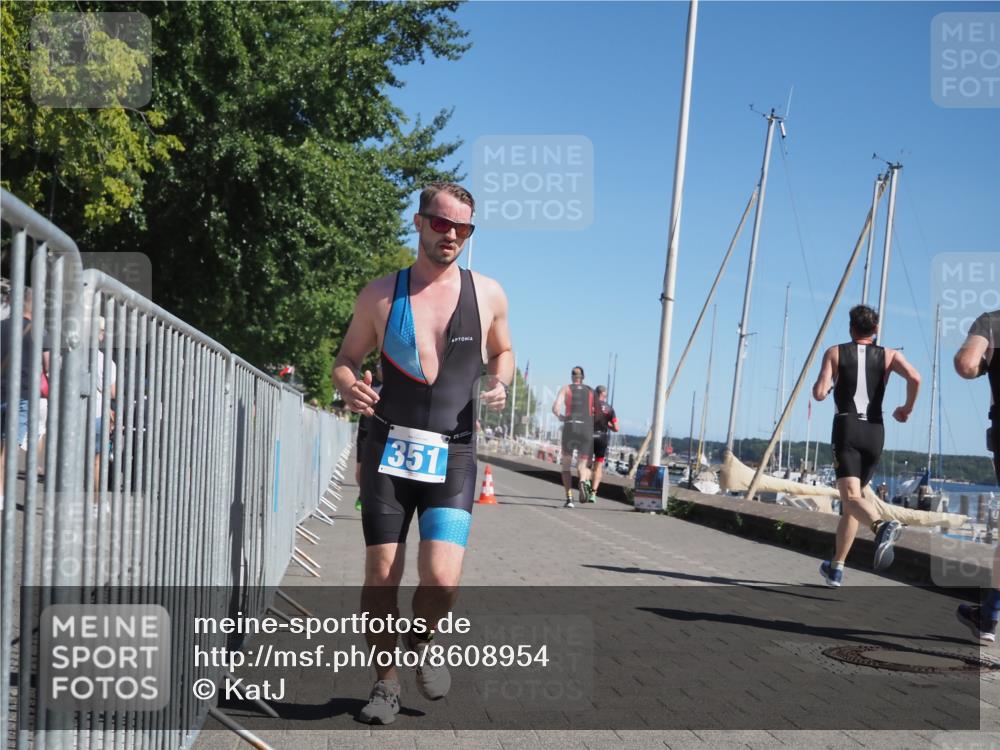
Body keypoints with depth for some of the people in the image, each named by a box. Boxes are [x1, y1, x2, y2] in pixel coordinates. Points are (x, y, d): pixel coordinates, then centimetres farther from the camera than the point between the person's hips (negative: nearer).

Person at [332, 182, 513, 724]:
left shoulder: (487, 294, 3)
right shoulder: (381, 294, 2)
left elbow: (502, 352, 19)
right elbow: (346, 358, 11)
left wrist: (499, 383, -3)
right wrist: (349, 386, -13)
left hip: (452, 457, 0)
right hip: (388, 452, 0)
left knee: (442, 580, -13)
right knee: (380, 578, 1)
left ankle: (422, 642, 21)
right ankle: (386, 682, 22)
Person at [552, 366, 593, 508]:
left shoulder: (565, 389, 9)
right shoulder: (591, 391, 16)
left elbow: (555, 408, -6)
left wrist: (560, 417, 13)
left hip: (570, 426, -1)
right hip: (587, 428, 1)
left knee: (566, 465, 13)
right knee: (582, 464, 8)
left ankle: (569, 498, 2)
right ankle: (583, 481, -28)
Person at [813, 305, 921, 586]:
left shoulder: (835, 352, 6)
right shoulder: (889, 355, 10)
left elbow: (819, 394, -3)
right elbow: (915, 378, -9)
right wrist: (907, 409, 7)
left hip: (847, 428, -3)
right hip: (875, 431, 3)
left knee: (851, 496, -16)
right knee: (851, 501, 15)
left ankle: (882, 525, -50)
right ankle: (836, 568, 20)